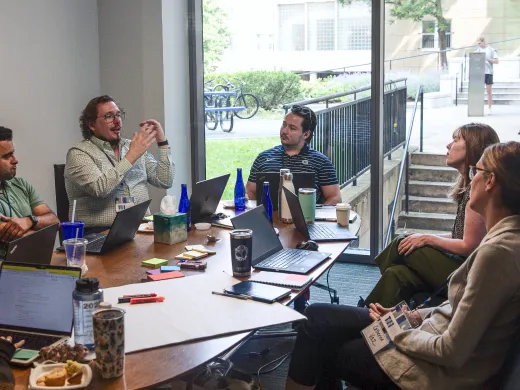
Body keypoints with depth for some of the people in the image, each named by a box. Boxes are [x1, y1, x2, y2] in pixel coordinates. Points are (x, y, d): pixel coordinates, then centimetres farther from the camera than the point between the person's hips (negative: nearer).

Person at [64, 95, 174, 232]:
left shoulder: (133, 147, 16)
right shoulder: (79, 153, -1)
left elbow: (165, 181, 10)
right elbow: (100, 189, -19)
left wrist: (162, 142, 4)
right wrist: (131, 156, -15)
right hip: (99, 233, -6)